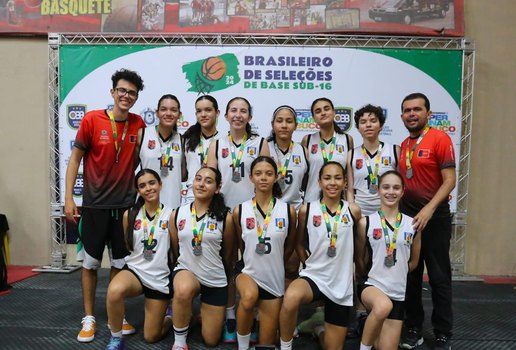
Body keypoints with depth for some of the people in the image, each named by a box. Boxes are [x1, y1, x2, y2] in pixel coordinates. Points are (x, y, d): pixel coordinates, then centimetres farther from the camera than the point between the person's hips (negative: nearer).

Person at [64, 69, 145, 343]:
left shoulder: (138, 124, 0)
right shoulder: (92, 119, -8)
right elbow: (75, 158, -3)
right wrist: (68, 198, -7)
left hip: (125, 204, 2)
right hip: (95, 204, -2)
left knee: (120, 262, 11)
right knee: (90, 262, 8)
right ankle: (89, 318, 24)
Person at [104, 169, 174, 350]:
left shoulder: (171, 214, -10)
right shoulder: (129, 214, -4)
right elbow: (127, 246, 11)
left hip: (160, 278, -1)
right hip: (135, 270, 1)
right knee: (114, 291, -36)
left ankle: (171, 316, 42)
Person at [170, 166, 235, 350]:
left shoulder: (225, 217, -12)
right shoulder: (178, 214, -5)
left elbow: (228, 254, 3)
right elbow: (175, 249, 9)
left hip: (215, 280, 0)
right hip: (186, 271, 0)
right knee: (183, 290, -39)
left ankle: (203, 311, 43)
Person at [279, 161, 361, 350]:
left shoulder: (353, 210, -4)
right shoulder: (307, 209, -6)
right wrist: (310, 264, 2)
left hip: (341, 284, 2)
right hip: (313, 275, -2)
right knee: (291, 298, -37)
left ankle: (320, 329, 46)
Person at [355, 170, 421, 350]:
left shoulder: (412, 224, 1)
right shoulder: (366, 222, -6)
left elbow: (414, 261, 15)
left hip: (397, 292, 3)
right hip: (371, 285, -3)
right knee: (383, 306, -37)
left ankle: (370, 323, 38)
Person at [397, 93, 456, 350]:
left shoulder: (439, 139, -8)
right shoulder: (403, 146, 10)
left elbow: (449, 180, -14)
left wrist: (429, 209, -23)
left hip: (434, 217, -5)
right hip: (407, 217, 6)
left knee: (439, 278, 5)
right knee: (410, 277, 11)